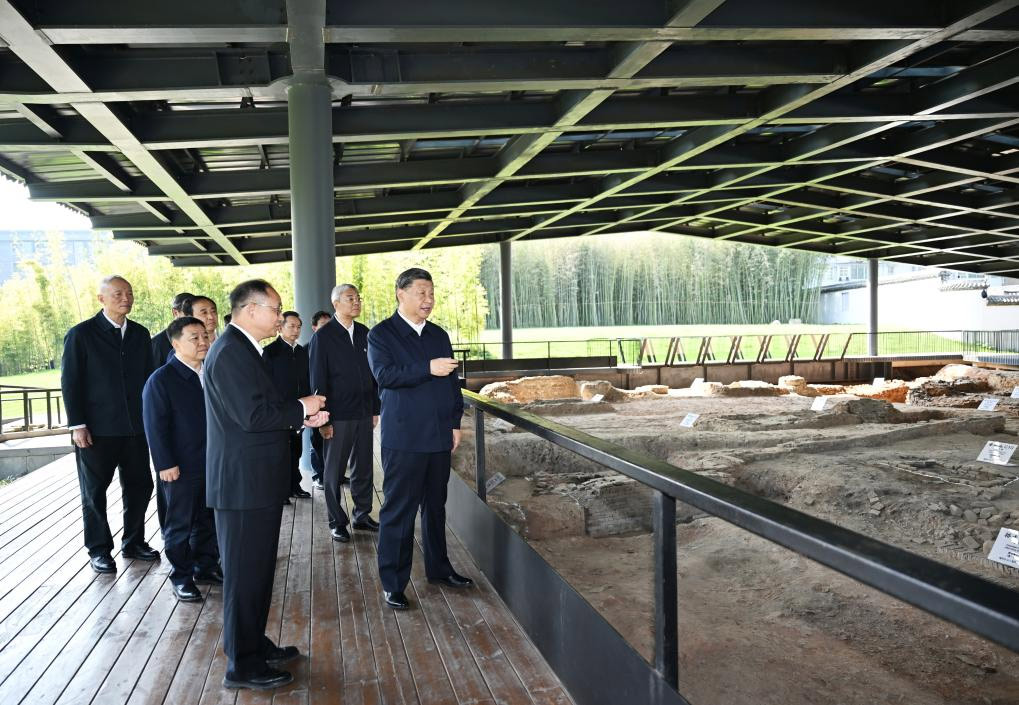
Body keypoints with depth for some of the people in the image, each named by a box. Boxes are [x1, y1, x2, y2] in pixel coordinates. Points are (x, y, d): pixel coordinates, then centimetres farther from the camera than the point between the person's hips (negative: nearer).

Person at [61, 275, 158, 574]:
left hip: (136, 427, 4)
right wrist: (77, 425, -12)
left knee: (139, 486, 11)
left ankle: (133, 542, 27)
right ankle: (99, 550, 22)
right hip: (97, 430, -4)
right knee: (94, 492, 9)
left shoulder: (140, 334, 8)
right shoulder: (81, 334, -6)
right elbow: (70, 382, -7)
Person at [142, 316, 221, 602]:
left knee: (208, 520, 16)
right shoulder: (161, 380, -12)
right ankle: (181, 576, 20)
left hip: (213, 464, 6)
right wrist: (165, 464, -16)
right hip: (180, 469, -6)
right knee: (179, 525, 7)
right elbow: (155, 426, -13)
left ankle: (206, 566, 31)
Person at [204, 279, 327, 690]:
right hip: (244, 483, -10)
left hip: (254, 480, 10)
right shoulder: (231, 351, -18)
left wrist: (300, 418, 5)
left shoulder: (242, 348, 14)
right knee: (245, 573, 0)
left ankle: (255, 645, 33)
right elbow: (253, 415, -25)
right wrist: (302, 408, -13)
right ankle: (242, 665, 12)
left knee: (257, 569, 19)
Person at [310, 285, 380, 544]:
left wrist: (375, 409, 10)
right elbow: (318, 380, -8)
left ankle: (362, 515, 25)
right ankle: (337, 522, 18)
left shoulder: (364, 333, 8)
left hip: (364, 413, 5)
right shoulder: (323, 336, -7)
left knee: (364, 468, 12)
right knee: (334, 471, 7)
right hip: (339, 416, -5)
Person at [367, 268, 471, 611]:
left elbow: (452, 380, 15)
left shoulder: (439, 335, 14)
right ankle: (393, 583, 9)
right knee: (398, 510, 0)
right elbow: (384, 374, -17)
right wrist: (428, 368, -23)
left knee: (435, 505, 16)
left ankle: (438, 567, 30)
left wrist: (455, 422, 8)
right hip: (403, 437, -5)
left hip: (439, 436, 5)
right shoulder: (382, 334, -2)